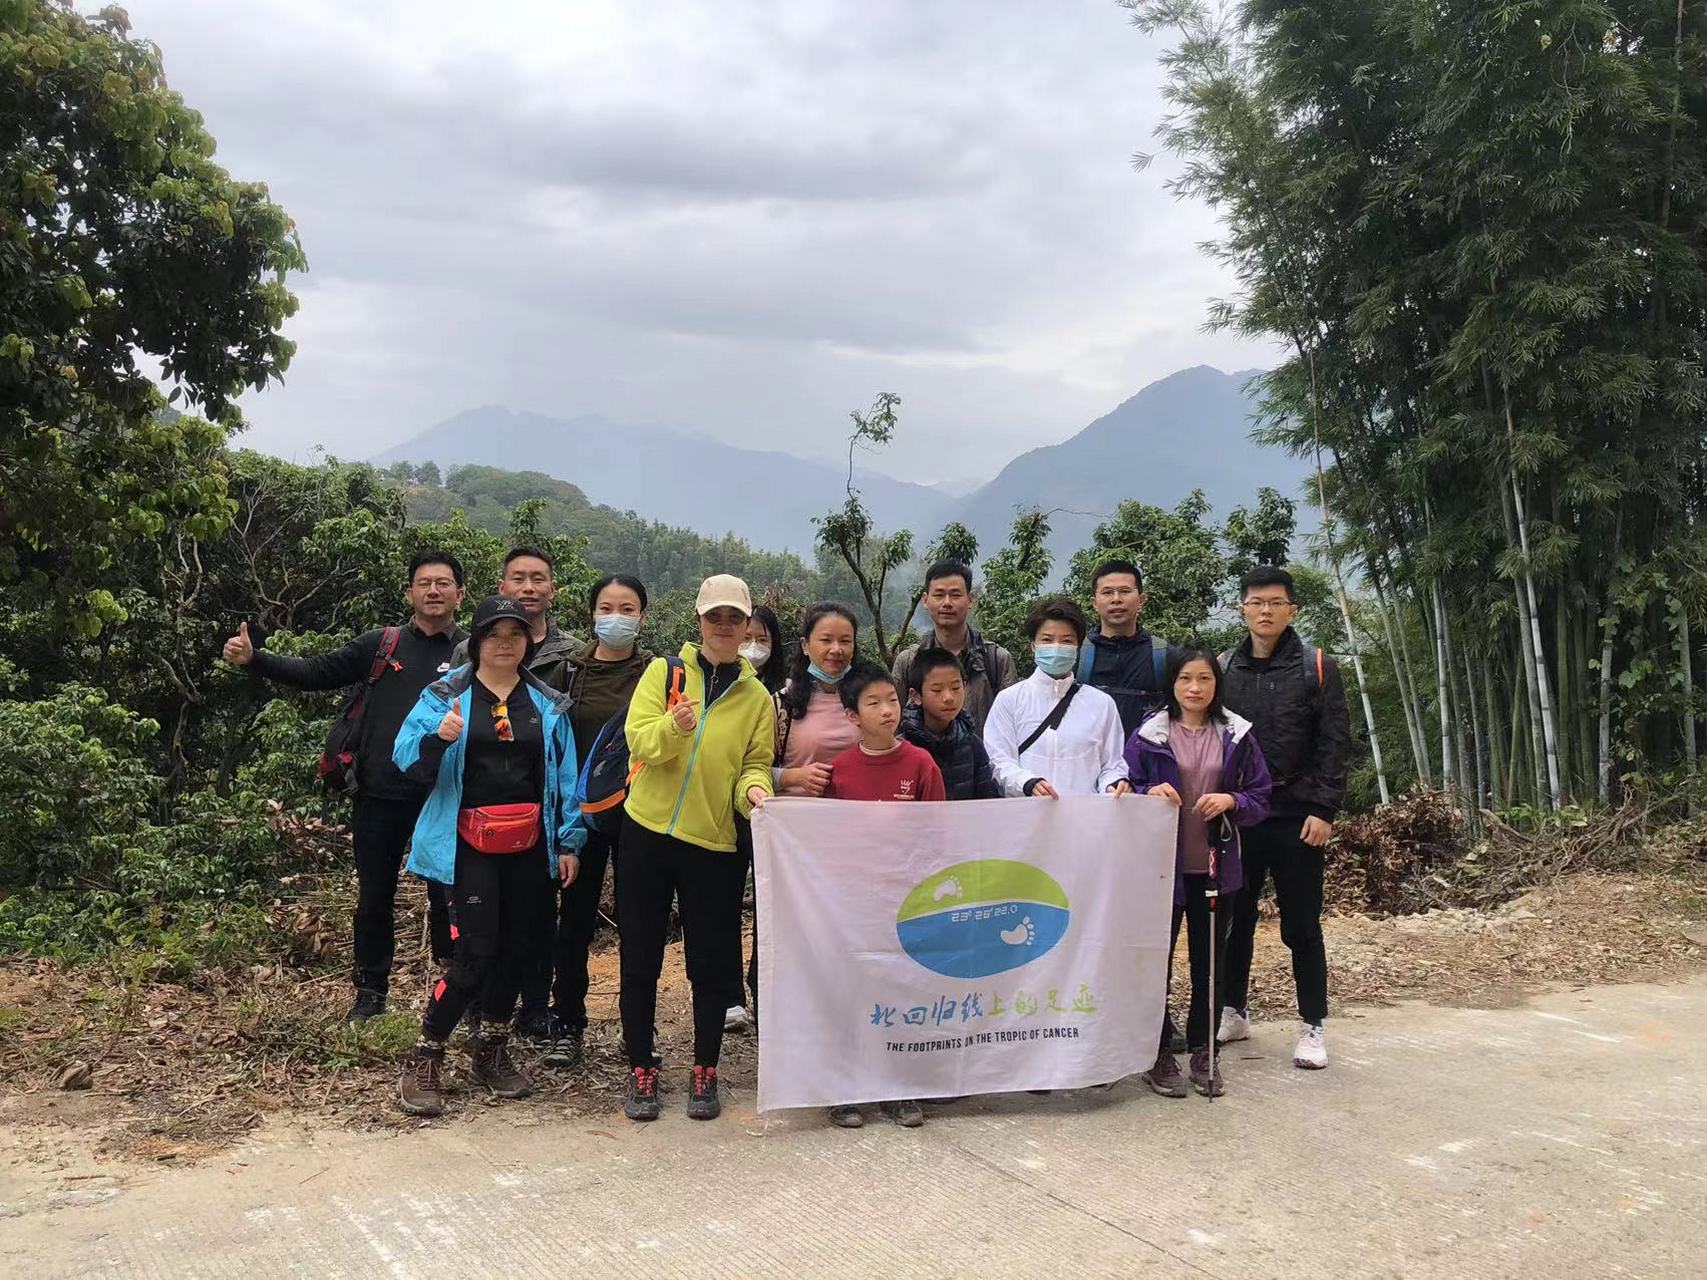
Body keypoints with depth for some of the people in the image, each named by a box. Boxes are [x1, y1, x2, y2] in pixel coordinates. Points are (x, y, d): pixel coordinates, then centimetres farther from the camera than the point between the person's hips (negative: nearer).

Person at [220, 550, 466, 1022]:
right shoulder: (380, 644, 6)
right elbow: (314, 673, 6)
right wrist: (253, 658, -4)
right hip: (380, 794, 2)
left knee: (447, 896, 7)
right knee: (374, 897, 12)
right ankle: (371, 991, 27)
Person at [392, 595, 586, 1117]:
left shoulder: (548, 703, 7)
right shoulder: (445, 696, -1)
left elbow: (565, 775, 7)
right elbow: (407, 758, -10)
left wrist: (569, 841, 3)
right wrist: (437, 737, -31)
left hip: (530, 845, 4)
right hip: (470, 844, -4)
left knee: (515, 947, 10)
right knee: (476, 952, -11)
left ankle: (492, 1051, 28)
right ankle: (423, 1060, 4)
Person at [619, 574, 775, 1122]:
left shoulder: (758, 697, 7)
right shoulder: (664, 672, 2)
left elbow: (757, 762, 4)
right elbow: (639, 739, -11)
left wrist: (754, 788, -19)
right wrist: (674, 726, -31)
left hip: (715, 842, 1)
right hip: (647, 832, 0)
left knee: (711, 962, 5)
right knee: (640, 957, 7)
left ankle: (704, 1073, 20)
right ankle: (641, 1072, 20)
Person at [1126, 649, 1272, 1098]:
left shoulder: (1236, 736, 4)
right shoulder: (1148, 736, -2)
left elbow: (1260, 800, 6)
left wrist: (1231, 801, -14)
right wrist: (1148, 794, -18)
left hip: (1215, 867, 2)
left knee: (1210, 960, 10)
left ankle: (1203, 1052, 24)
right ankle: (1158, 1052, 16)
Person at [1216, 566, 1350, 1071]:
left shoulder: (1316, 666, -1)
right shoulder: (1224, 667, 7)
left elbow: (1334, 742, -4)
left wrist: (1324, 810, -11)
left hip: (1296, 816, -3)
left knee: (1301, 925, 4)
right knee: (1234, 919, 11)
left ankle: (1313, 1027, 14)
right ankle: (1233, 1012, 25)